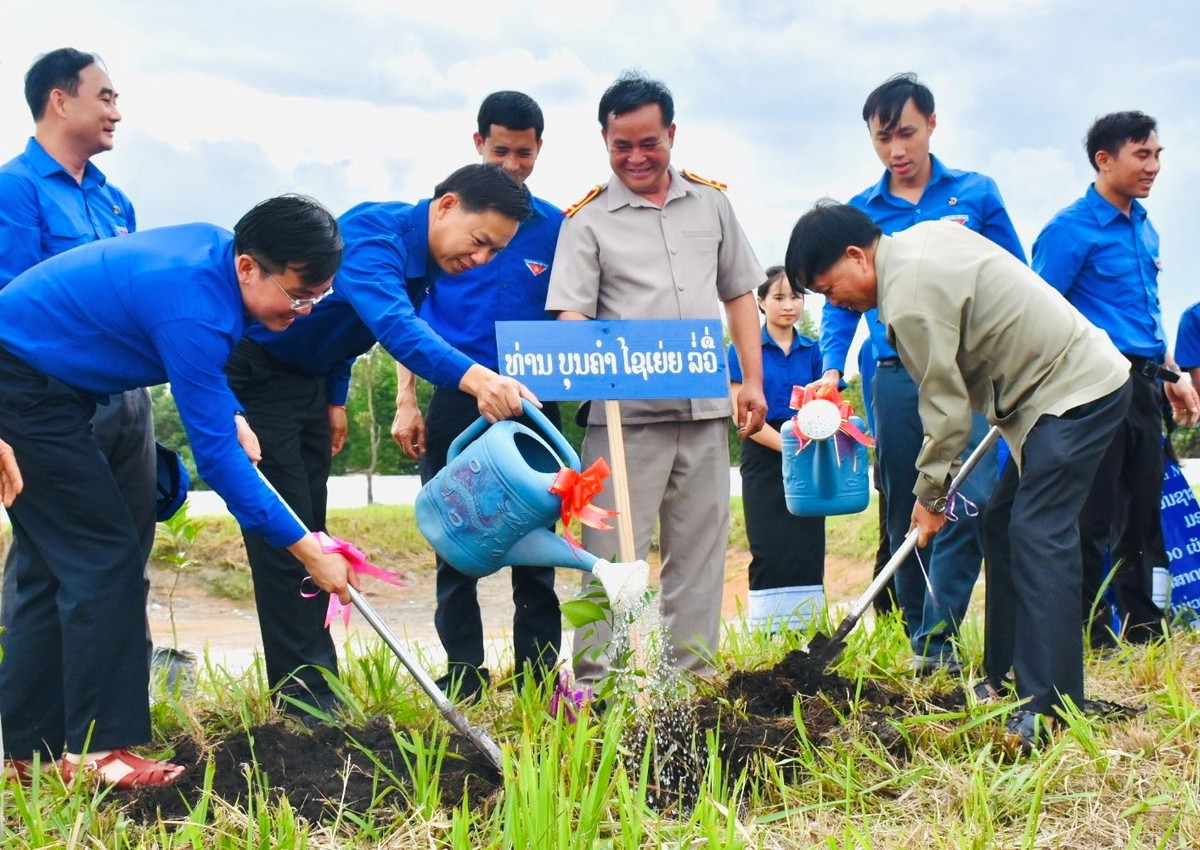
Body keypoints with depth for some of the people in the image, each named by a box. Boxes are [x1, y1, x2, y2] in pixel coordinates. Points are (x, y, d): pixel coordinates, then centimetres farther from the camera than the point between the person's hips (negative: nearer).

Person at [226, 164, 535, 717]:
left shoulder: (424, 260, 2)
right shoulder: (372, 235, -28)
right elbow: (391, 323, -48)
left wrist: (335, 399, 14)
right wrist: (470, 376, -61)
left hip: (308, 377, 10)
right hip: (255, 373, -10)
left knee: (309, 532, 9)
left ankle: (314, 680, 14)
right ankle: (304, 692, -7)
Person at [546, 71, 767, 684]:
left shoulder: (711, 203, 12)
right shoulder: (587, 220, 0)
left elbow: (739, 296, 17)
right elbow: (570, 314, -6)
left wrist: (752, 380, 10)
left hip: (706, 410, 4)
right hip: (625, 414, -4)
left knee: (699, 551, 10)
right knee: (613, 552, -3)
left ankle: (695, 674, 20)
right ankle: (594, 680, 4)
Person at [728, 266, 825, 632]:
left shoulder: (812, 351, 10)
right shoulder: (744, 349, 0)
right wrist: (787, 445, -17)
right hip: (764, 457, -3)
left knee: (808, 551, 0)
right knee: (770, 554, -8)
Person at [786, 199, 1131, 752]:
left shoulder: (910, 299, -21)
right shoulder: (923, 235, 8)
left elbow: (946, 404, -15)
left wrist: (930, 494, -3)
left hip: (1074, 391, -11)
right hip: (1074, 378, 11)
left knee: (1037, 535, -16)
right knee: (1003, 525, 11)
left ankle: (1050, 710, -17)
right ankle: (1011, 680, 16)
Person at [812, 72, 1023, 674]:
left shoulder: (976, 194, 8)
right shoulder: (858, 212, 10)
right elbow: (841, 303, 8)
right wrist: (832, 370, -7)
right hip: (897, 380, 1)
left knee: (972, 499, -15)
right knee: (904, 513, 6)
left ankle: (938, 634, -8)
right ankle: (918, 635, 18)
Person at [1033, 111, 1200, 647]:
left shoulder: (1144, 228, 16)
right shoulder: (1070, 229, -10)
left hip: (1142, 387, 8)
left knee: (1143, 513, 13)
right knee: (1093, 519, -3)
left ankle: (1143, 629, 23)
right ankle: (1090, 635, 6)